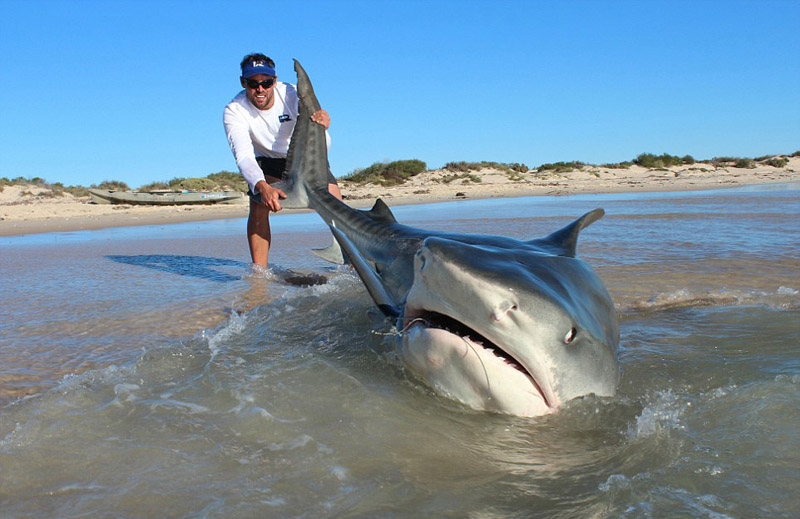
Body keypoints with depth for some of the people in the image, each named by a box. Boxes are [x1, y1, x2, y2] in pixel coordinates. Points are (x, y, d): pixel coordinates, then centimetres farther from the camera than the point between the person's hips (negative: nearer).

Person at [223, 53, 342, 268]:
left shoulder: (292, 95, -27)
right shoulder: (234, 111, -26)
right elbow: (243, 156, -40)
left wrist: (320, 127, -61)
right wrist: (262, 187, -59)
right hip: (268, 162, 0)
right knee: (258, 204, -25)